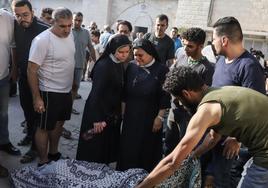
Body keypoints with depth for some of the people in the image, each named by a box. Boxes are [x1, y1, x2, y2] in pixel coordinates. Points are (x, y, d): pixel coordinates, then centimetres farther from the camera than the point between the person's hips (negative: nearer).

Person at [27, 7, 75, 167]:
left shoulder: (70, 35, 2)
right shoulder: (42, 40, -21)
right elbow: (32, 70, -19)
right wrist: (37, 98, -19)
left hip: (66, 90, 8)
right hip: (50, 93, -7)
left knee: (59, 123, 20)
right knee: (45, 128, 7)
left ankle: (53, 153, 39)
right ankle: (44, 162, 23)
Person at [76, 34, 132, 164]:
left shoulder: (120, 65, 6)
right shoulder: (103, 65, -21)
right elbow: (96, 93, -23)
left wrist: (118, 113, 12)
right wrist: (97, 119, -24)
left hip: (113, 113, 8)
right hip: (99, 112, -8)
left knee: (108, 147, 19)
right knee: (94, 149, 7)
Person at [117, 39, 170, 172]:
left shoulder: (161, 70, -10)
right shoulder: (131, 67, 0)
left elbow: (165, 97, -9)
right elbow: (124, 92, 7)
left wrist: (160, 117, -10)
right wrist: (122, 111, 7)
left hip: (150, 118, -3)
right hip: (131, 116, 3)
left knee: (147, 149, 8)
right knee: (127, 148, 10)